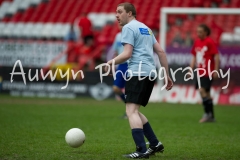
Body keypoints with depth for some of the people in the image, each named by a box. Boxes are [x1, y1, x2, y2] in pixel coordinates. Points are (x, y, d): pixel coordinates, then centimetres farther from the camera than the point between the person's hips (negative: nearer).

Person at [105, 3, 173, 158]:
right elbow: (161, 52, 21)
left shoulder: (129, 28, -2)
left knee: (131, 111, -12)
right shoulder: (146, 28, 24)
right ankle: (155, 144, 14)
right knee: (135, 111, 17)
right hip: (151, 74, 9)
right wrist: (167, 75, 22)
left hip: (138, 71, -9)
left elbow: (127, 53, -12)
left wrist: (111, 62, 2)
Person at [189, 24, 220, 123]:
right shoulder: (197, 42, 11)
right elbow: (194, 57, 19)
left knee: (202, 90, -20)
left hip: (208, 72, -8)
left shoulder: (209, 42, -10)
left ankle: (207, 113, -10)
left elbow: (216, 56, -12)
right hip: (200, 73, 8)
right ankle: (211, 116, 16)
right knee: (206, 93, 9)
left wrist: (216, 70, -15)